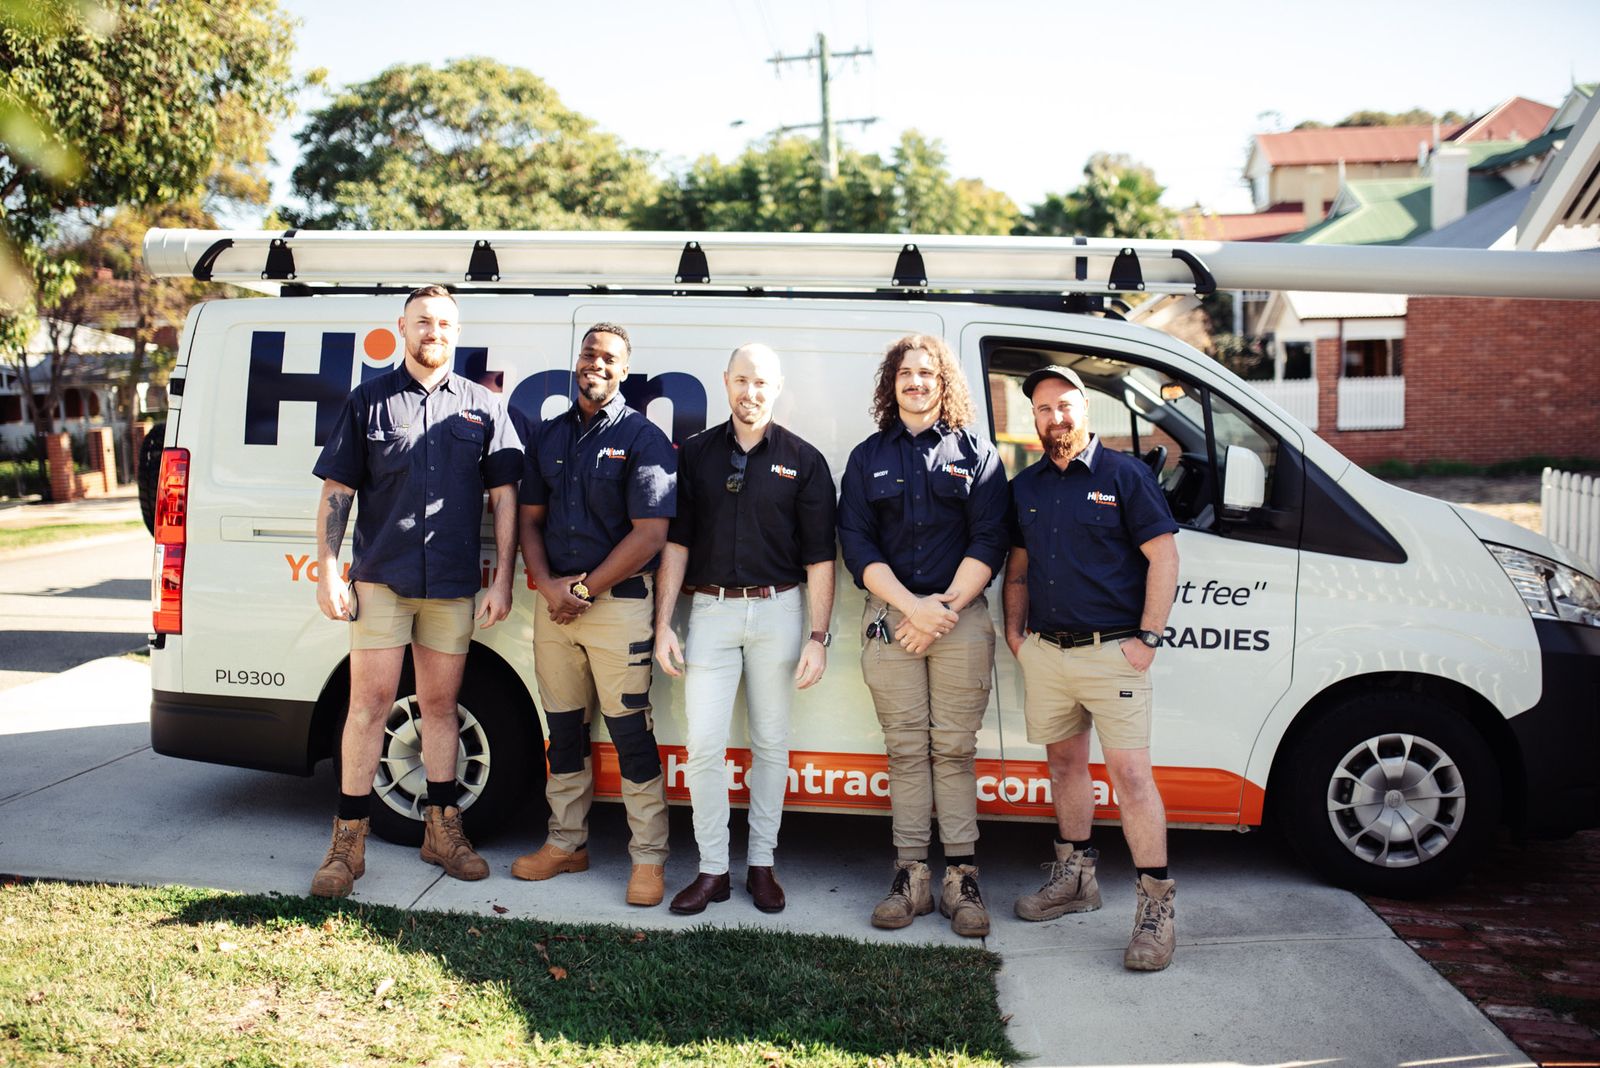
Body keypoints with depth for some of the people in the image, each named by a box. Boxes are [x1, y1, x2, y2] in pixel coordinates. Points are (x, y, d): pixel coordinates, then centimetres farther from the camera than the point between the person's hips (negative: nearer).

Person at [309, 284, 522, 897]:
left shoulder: (482, 407, 9)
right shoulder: (369, 401, 6)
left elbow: (504, 496, 7)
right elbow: (336, 492, 4)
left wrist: (502, 580, 0)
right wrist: (328, 572, -4)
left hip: (453, 585, 1)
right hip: (380, 580, -1)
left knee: (440, 706, 10)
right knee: (370, 704, -1)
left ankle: (442, 830, 22)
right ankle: (348, 841, 7)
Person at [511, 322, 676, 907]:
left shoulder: (642, 438, -4)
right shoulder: (549, 436, 13)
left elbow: (649, 534, -11)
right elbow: (530, 518, 12)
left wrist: (586, 589, -11)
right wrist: (548, 585, -5)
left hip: (618, 602, -5)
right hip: (555, 602, 5)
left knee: (630, 733, -3)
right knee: (563, 729, 13)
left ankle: (649, 858, 7)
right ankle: (566, 843, 26)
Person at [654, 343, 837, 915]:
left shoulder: (803, 460, 2)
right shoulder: (696, 454, 6)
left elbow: (818, 557, 0)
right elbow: (676, 541, 5)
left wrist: (817, 637, -6)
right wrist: (663, 625, -1)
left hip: (776, 611, 0)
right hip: (710, 610, 1)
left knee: (770, 744, 8)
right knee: (704, 744, -3)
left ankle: (761, 863, 20)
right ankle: (712, 869, 8)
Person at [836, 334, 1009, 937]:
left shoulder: (975, 453, 8)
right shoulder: (869, 458, 11)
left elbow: (988, 543, 0)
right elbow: (856, 544, 3)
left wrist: (945, 606, -11)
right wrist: (911, 606, -10)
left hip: (961, 617, -1)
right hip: (890, 617, 1)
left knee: (954, 749, 0)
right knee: (906, 750, 3)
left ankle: (961, 878, 5)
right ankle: (912, 876, 9)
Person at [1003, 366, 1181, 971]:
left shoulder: (1123, 475, -3)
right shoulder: (1025, 487, 12)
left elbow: (1163, 556, -6)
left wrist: (1147, 637, -12)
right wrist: (1014, 629, 10)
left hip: (1111, 650, -6)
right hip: (1044, 651, 6)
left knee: (1129, 772, -9)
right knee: (1064, 761, 15)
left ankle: (1156, 904, -2)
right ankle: (1075, 877, 30)